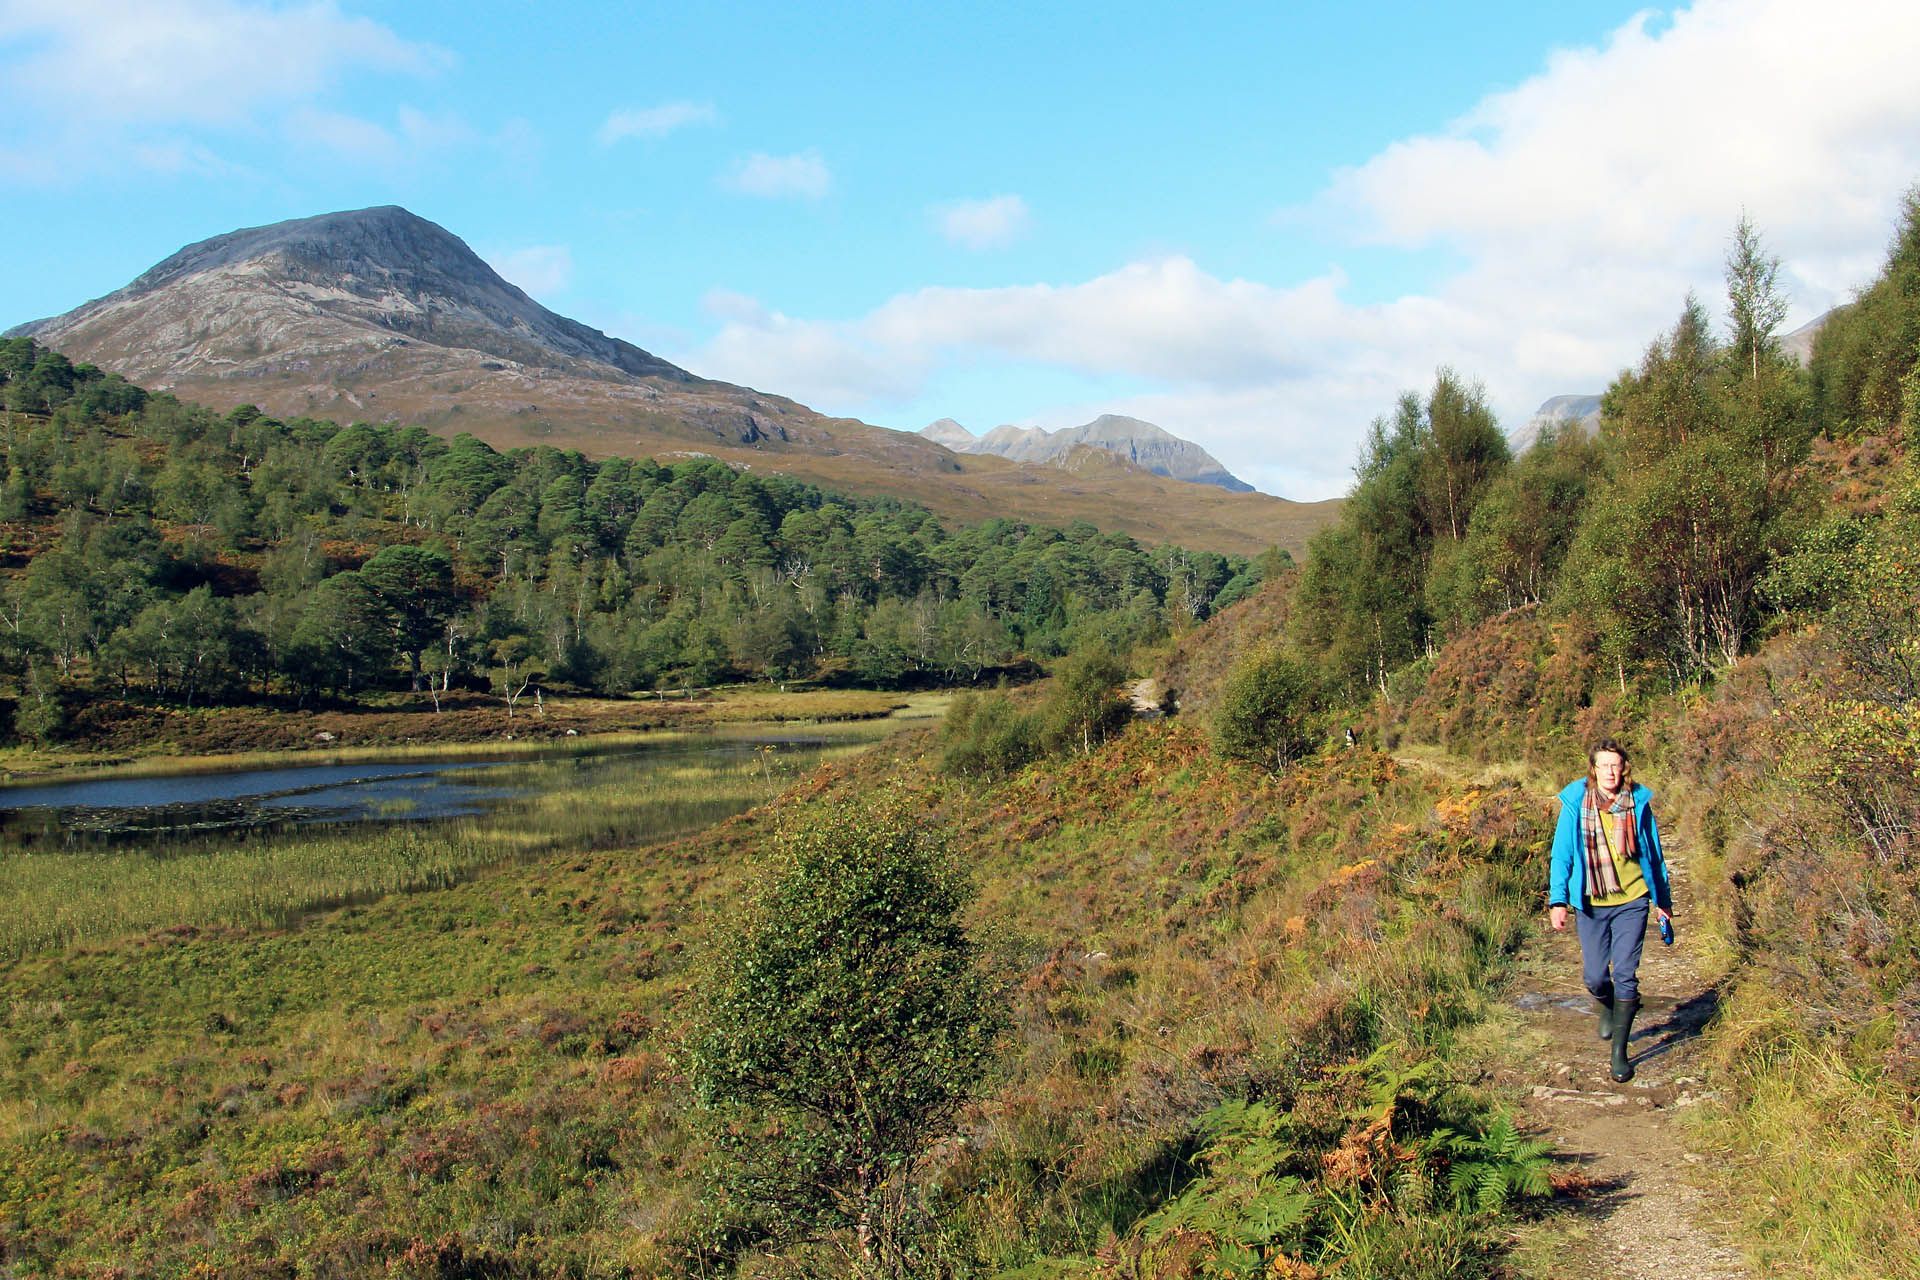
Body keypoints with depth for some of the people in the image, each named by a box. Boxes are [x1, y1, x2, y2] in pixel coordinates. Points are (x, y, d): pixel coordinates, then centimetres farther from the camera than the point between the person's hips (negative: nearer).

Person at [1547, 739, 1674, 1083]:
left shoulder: (1638, 802, -2)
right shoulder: (1576, 803, -6)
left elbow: (1653, 854, 9)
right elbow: (1562, 853, -4)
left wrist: (1663, 899, 15)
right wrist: (1558, 900, -12)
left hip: (1631, 902, 0)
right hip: (1590, 904, 0)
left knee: (1625, 974, -6)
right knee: (1595, 977, 6)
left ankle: (1619, 1052, 4)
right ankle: (1607, 1008, 42)